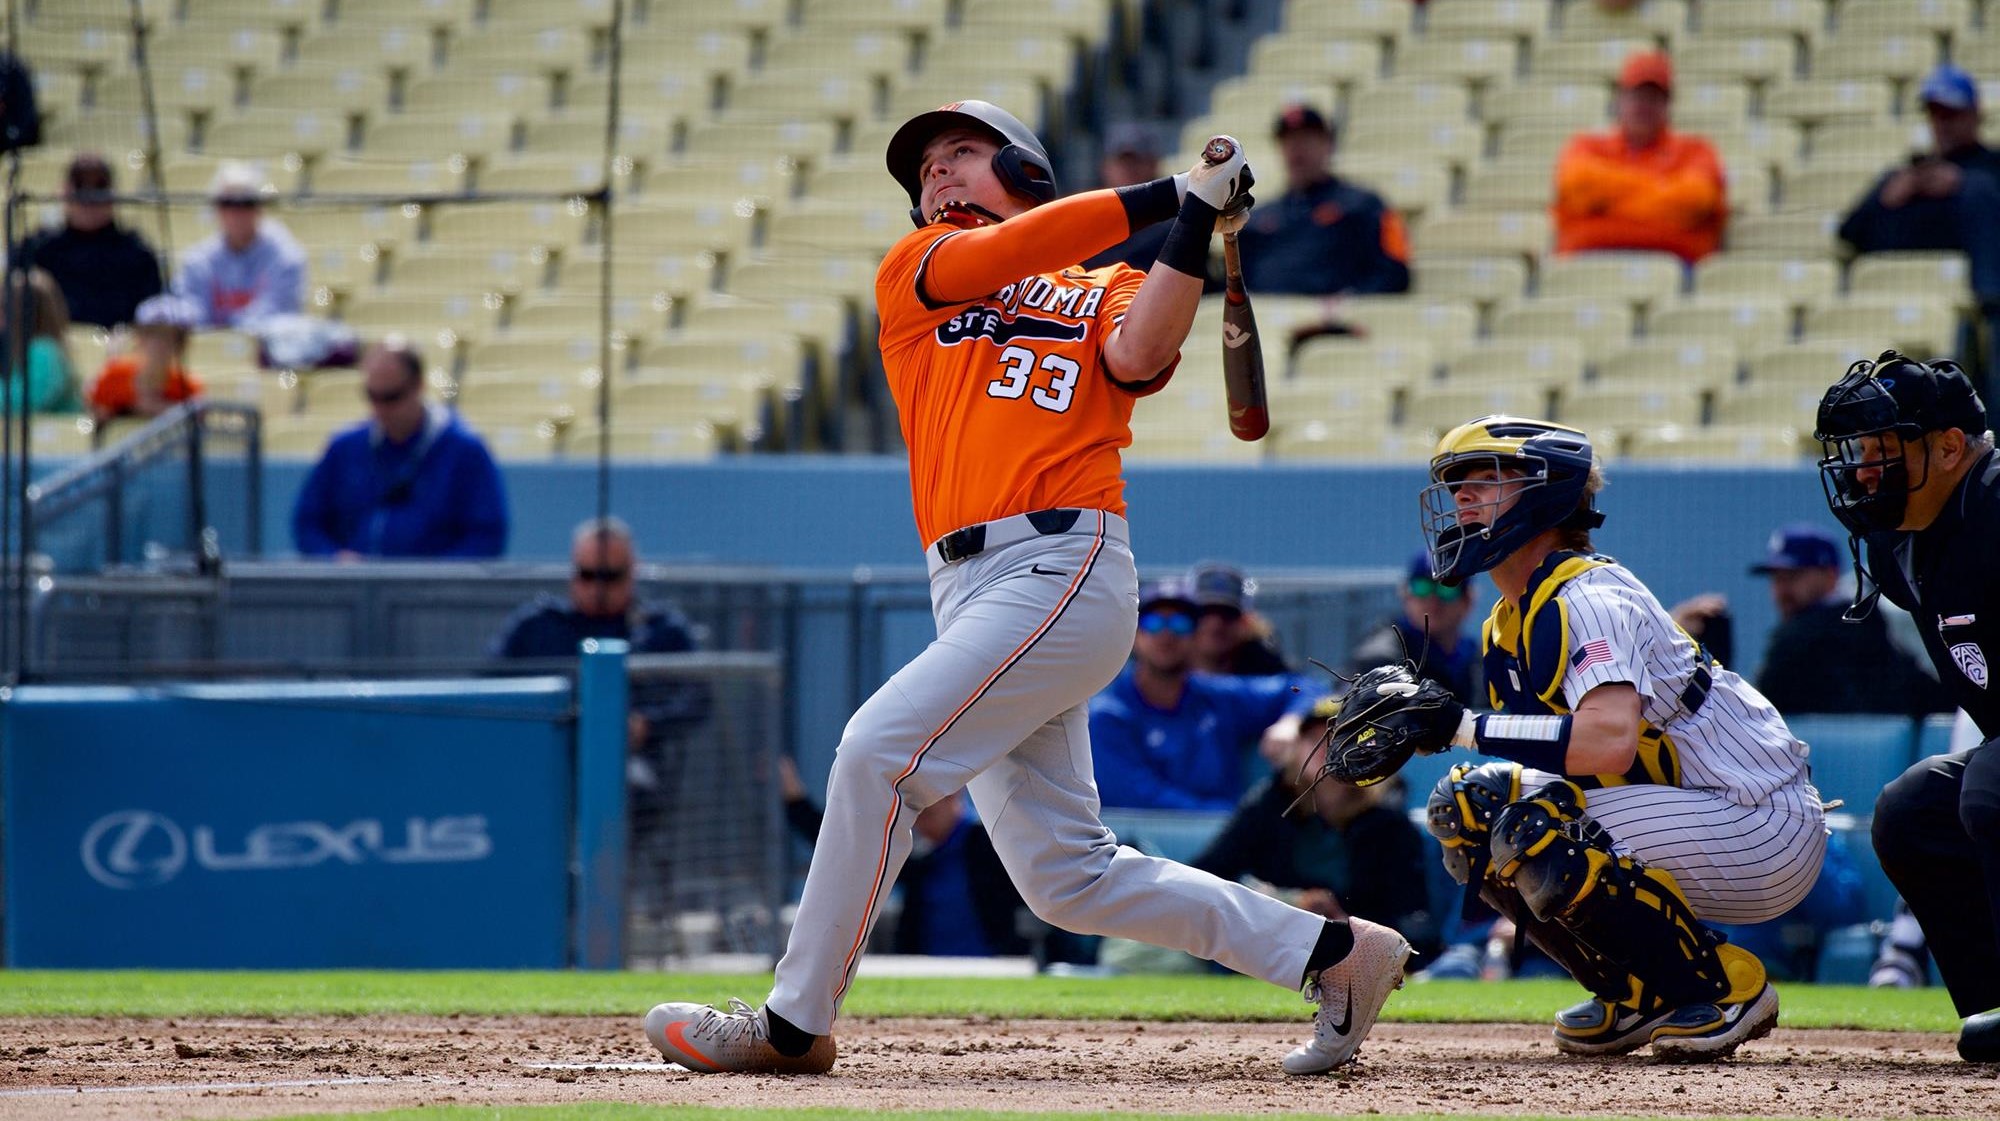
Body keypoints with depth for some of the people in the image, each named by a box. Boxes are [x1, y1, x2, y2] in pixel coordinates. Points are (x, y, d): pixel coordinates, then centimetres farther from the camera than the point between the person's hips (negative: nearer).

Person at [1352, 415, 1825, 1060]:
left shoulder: (1589, 599, -19)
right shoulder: (1508, 625, 10)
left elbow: (1610, 740, -36)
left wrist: (1460, 725, -31)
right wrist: (1414, 724, -12)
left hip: (1767, 835, -9)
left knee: (1538, 833, -28)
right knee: (1469, 807, 1)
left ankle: (1727, 987, -11)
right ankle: (1639, 995, 8)